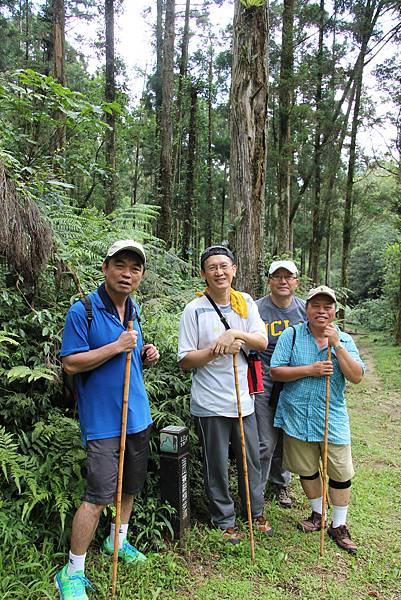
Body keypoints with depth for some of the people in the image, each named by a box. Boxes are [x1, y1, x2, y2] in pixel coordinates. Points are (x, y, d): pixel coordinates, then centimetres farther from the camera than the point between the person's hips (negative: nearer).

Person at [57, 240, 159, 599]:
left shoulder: (134, 310, 9)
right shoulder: (83, 311, -13)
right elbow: (71, 363, -16)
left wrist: (146, 356, -2)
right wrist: (116, 347, -23)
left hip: (137, 415, 7)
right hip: (103, 419, -7)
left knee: (130, 486, 20)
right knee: (98, 496, -6)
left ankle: (117, 541, 43)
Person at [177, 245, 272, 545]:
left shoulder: (246, 302, 2)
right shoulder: (195, 310, -9)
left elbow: (262, 342, -6)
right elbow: (185, 360, -9)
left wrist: (235, 333, -22)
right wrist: (217, 351, -23)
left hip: (243, 398, 4)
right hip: (210, 404, -4)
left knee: (251, 460, 18)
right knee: (217, 466, 10)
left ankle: (256, 512, 41)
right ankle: (225, 520, 32)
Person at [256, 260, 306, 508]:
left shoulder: (305, 309, 2)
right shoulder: (256, 309, -9)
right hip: (264, 384, -4)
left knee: (286, 440, 17)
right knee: (265, 443, -1)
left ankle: (280, 483, 38)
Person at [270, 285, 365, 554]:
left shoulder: (344, 340, 0)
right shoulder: (291, 335, -3)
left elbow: (356, 376, -12)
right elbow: (275, 371, -9)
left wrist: (336, 344, -21)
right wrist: (310, 370, -19)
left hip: (333, 417, 0)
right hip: (298, 416, 0)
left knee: (341, 473, 6)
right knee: (307, 469, 15)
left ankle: (339, 526, 27)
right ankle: (318, 514, 39)